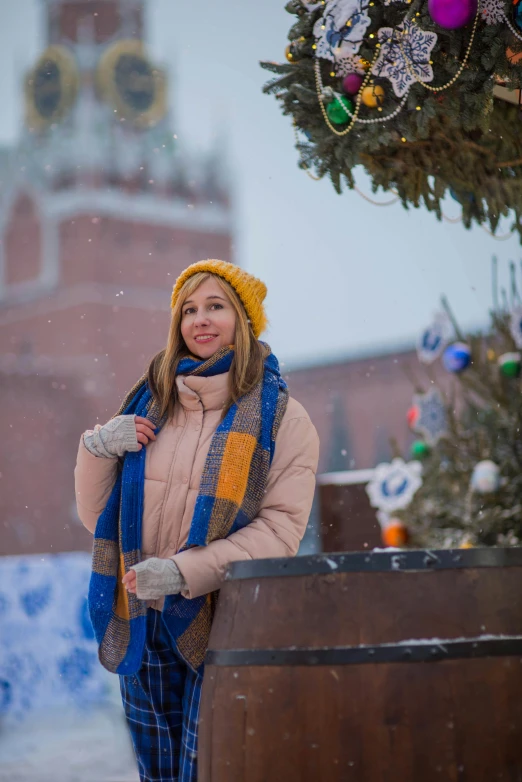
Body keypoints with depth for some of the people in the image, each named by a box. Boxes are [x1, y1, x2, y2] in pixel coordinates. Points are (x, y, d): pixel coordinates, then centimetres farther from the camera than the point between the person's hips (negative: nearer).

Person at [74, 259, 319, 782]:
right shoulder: (148, 404, 9)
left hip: (218, 622, -4)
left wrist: (185, 572, -21)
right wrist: (98, 449, -7)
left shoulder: (280, 417, -3)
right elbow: (97, 516, 12)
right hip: (140, 623, 4)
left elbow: (281, 529, -13)